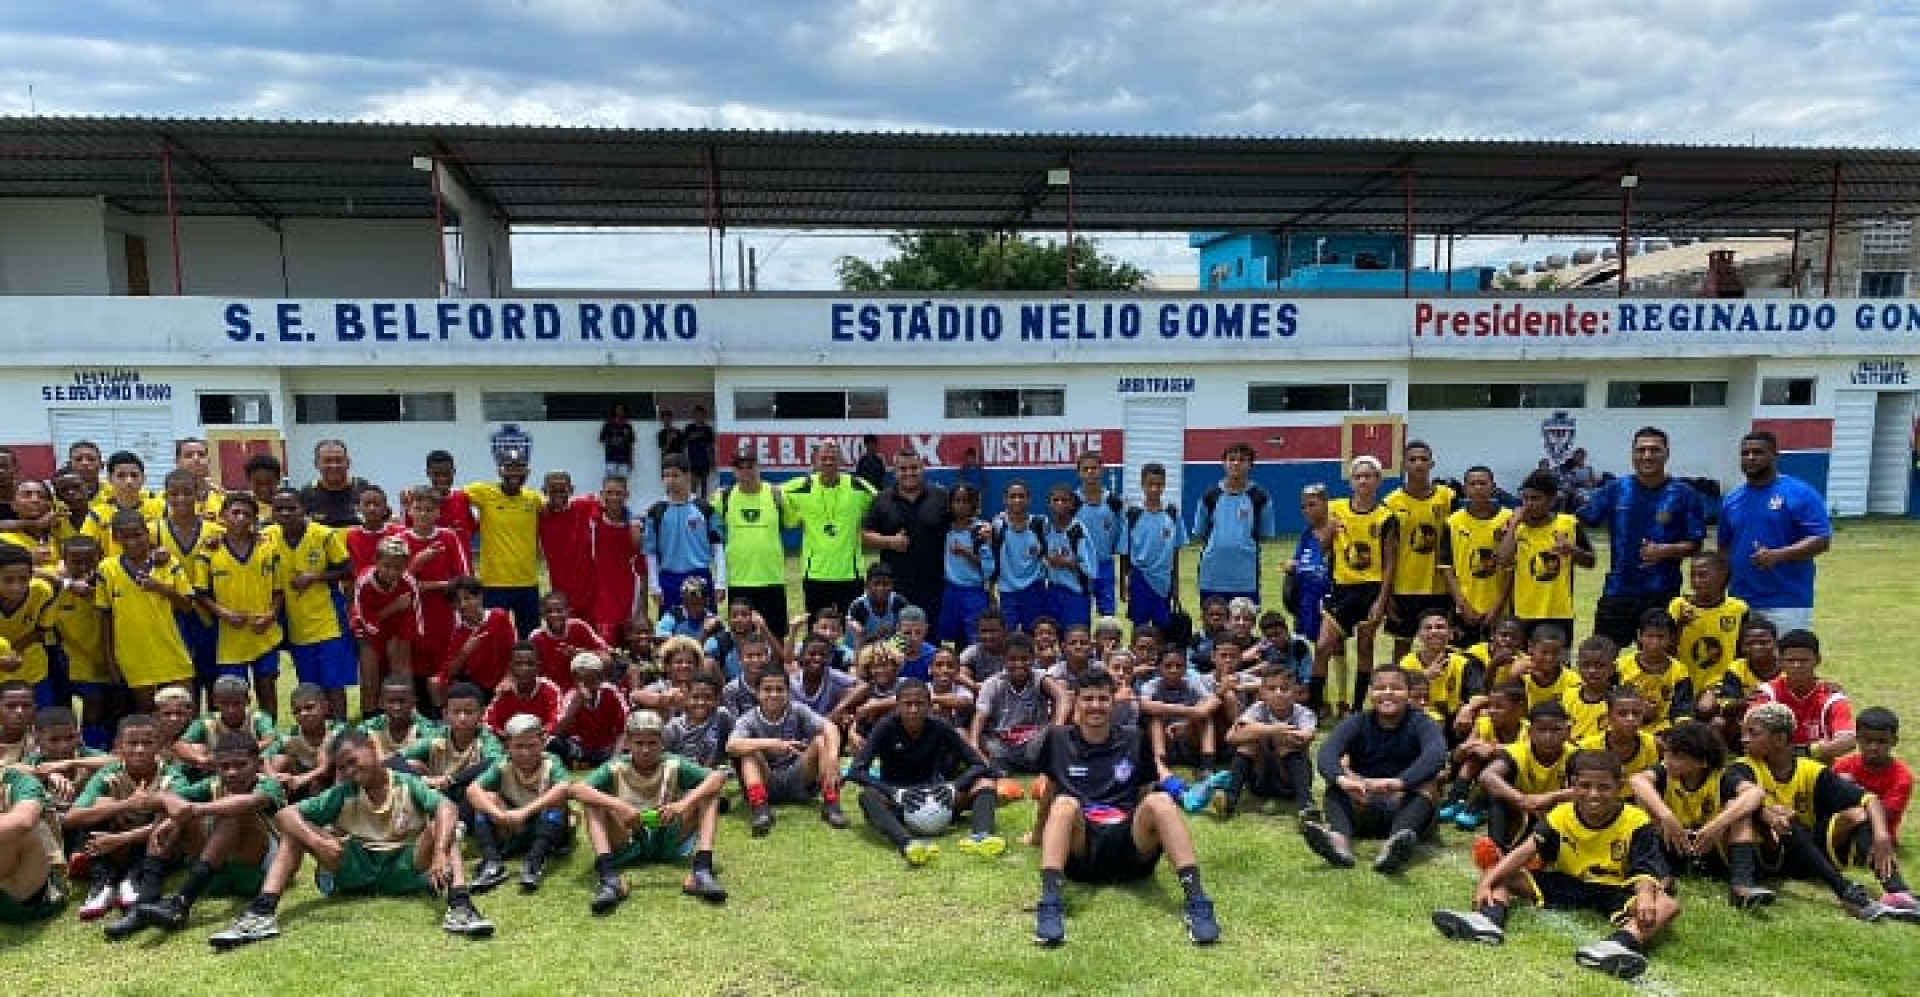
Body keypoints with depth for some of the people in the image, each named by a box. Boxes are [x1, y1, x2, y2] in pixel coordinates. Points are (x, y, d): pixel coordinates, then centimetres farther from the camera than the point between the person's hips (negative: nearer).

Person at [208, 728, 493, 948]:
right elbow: (285, 814, -7)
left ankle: (460, 907, -44)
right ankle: (262, 913, -27)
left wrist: (440, 853, -40)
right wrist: (317, 842, -27)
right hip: (355, 869, 2)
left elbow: (446, 807, -22)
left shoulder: (407, 784, -5)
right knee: (293, 826, -10)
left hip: (405, 866, -2)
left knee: (441, 826, -28)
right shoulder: (342, 794, 2)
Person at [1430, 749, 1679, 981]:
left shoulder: (1636, 823, -13)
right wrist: (1486, 882, -29)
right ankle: (1490, 917, -42)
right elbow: (1525, 853, -15)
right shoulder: (1560, 816, -7)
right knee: (1502, 877, -9)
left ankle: (1622, 941, -63)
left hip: (1615, 891, -3)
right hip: (1566, 884, 3)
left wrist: (1645, 895, -48)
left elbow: (1644, 872, -21)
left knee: (1668, 905, -32)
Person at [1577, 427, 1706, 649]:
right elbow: (1580, 521, 3)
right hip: (1617, 591, 1)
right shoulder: (1615, 490, 3)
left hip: (1664, 595, -1)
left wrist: (1665, 551, -18)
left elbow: (1694, 545, 0)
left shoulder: (1684, 494, -2)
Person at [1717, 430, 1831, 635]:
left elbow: (1822, 540, -9)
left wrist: (1778, 555, -23)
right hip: (1739, 603, 5)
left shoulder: (1800, 494, -3)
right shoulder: (1731, 500, 12)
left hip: (1787, 604, -5)